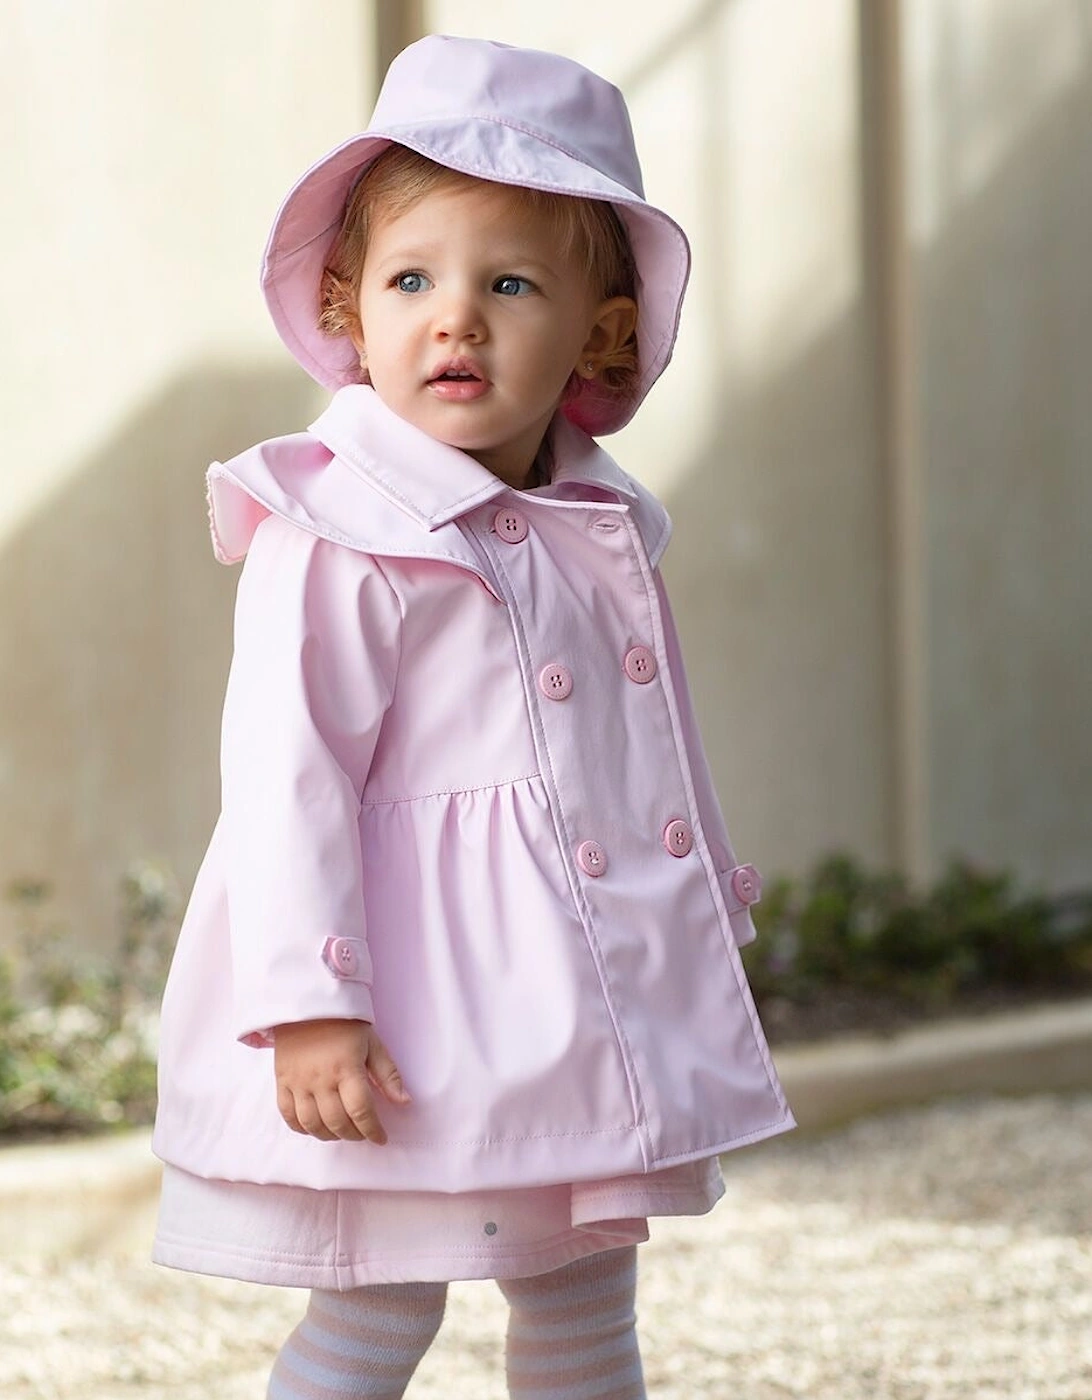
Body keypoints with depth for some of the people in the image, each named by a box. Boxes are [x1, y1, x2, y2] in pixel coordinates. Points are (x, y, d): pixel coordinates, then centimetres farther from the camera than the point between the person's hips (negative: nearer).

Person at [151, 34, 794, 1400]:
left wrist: (710, 914, 26)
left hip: (600, 1007, 8)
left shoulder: (604, 533, 8)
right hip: (420, 1026, -8)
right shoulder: (335, 543, -15)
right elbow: (284, 780, -19)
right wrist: (305, 1005, -25)